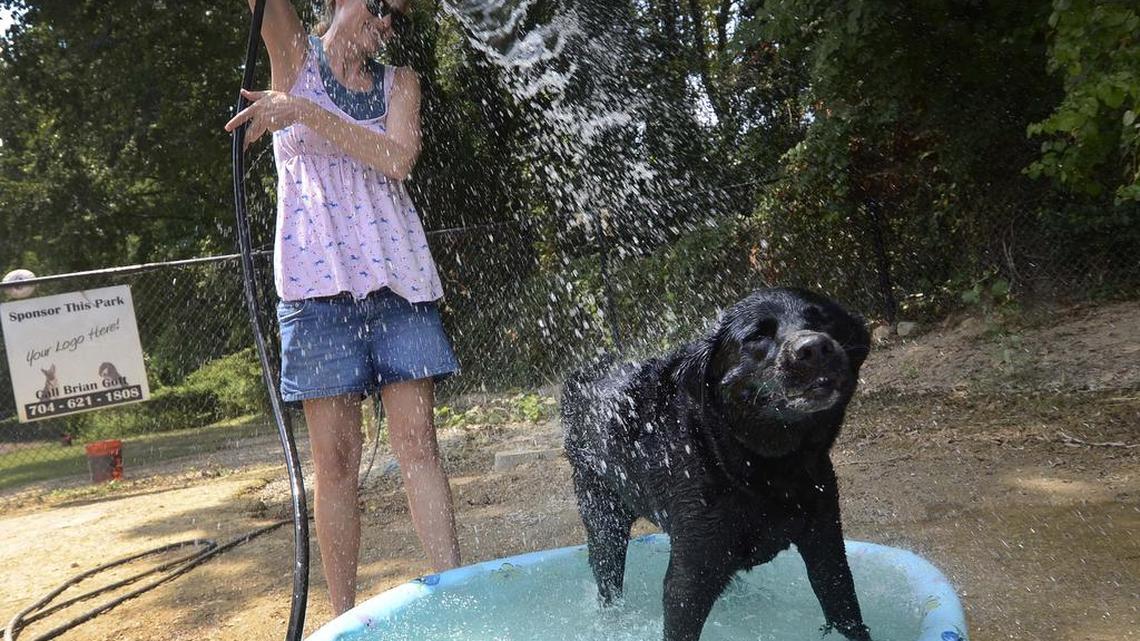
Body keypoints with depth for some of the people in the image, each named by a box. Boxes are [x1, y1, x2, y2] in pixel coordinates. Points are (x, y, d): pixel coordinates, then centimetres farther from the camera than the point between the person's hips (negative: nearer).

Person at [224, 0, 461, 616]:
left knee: (418, 440, -3)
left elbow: (397, 159, -3)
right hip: (319, 278, -2)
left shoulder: (399, 81, 16)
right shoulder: (295, 57, 13)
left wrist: (305, 112, -9)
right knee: (336, 456, -2)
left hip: (398, 274, 2)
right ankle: (344, 617, 7)